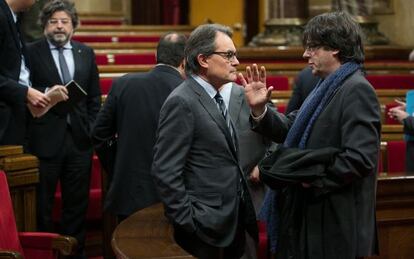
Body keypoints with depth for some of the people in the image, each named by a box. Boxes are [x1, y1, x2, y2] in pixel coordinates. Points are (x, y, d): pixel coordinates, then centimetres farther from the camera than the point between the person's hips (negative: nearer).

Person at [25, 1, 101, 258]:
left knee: (77, 202, 10)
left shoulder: (86, 53, 10)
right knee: (42, 202, 4)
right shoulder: (31, 52, -3)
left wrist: (92, 129, 6)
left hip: (79, 138, 4)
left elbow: (94, 96, 13)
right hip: (45, 138, -4)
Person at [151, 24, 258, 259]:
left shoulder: (214, 98, 13)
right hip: (205, 230, -9)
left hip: (232, 225, 9)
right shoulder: (182, 102, -15)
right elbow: (166, 173, -19)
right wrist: (188, 223, -18)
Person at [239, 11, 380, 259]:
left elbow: (360, 158, -25)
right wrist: (260, 109, -2)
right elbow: (291, 129, 13)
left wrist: (314, 180, -17)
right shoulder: (328, 87, 14)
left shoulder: (357, 91, -17)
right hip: (313, 213, 9)